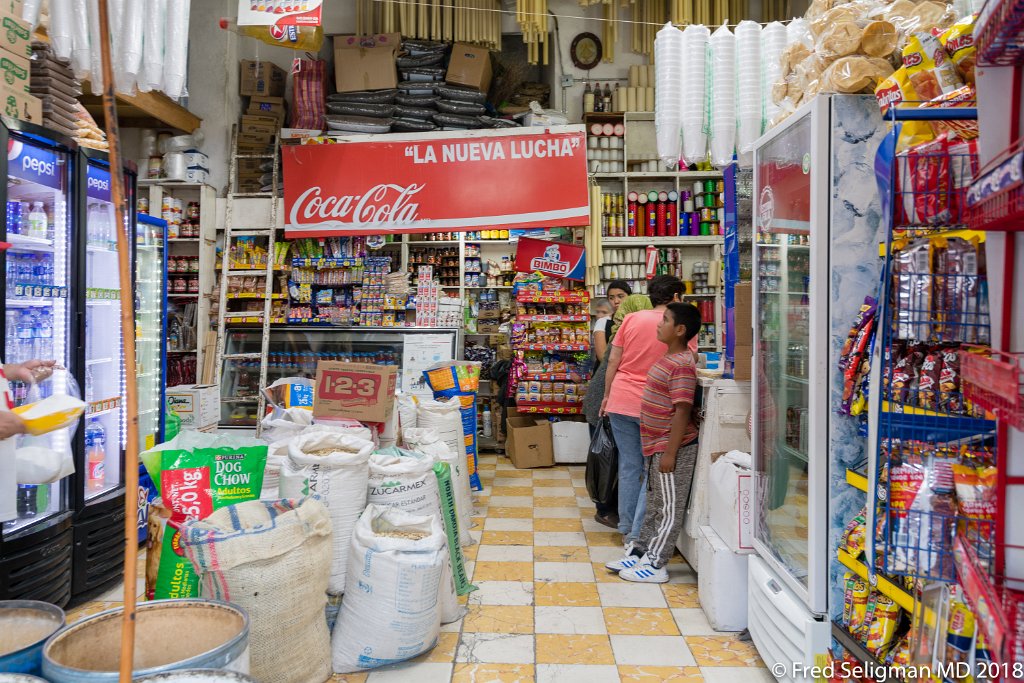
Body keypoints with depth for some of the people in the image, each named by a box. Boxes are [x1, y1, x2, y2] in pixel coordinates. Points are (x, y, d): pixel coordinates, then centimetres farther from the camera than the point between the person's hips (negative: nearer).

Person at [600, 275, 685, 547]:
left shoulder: (631, 319, 4)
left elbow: (613, 361, 6)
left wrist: (607, 395, 16)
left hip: (621, 401, 4)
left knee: (629, 466, 13)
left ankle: (627, 528, 23)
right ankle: (638, 535, 6)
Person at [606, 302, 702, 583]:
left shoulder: (682, 365, -20)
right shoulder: (668, 359, 12)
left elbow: (682, 411, -23)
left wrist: (670, 452, -23)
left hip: (672, 447, -10)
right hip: (657, 445, 10)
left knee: (669, 509, 2)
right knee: (655, 504, 18)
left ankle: (655, 565, 10)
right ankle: (639, 553, 29)